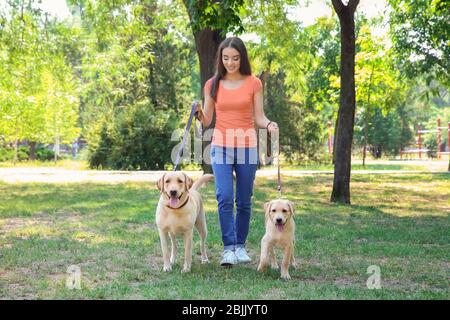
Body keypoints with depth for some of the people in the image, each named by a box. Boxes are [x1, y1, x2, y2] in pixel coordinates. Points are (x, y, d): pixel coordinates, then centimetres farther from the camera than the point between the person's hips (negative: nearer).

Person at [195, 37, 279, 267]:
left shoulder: (253, 84, 2)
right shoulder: (212, 85, 5)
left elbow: (258, 118, 2)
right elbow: (206, 121, 7)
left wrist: (268, 125, -19)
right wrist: (198, 114, -15)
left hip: (247, 146, 0)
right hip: (221, 146, 0)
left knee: (244, 201, 6)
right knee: (225, 197, -14)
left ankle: (240, 246, 19)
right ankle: (228, 248, -12)